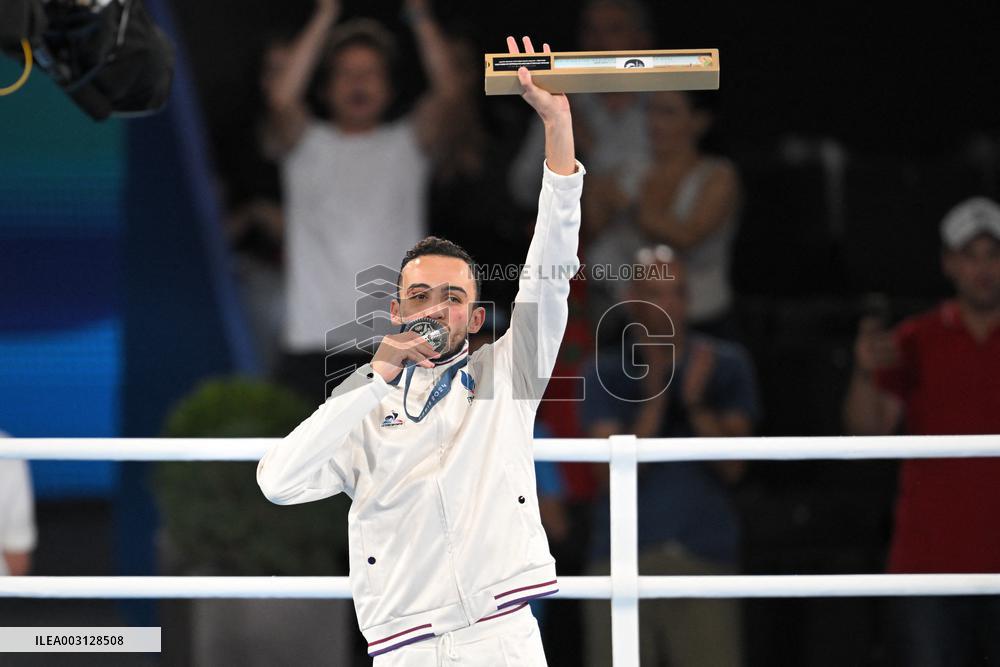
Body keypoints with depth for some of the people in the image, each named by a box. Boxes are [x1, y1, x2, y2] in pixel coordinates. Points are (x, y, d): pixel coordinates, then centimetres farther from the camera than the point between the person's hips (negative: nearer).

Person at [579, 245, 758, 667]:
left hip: (705, 555, 0)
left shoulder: (725, 366, 9)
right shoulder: (607, 374, 7)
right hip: (623, 558, 0)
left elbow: (733, 466, 1)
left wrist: (696, 402, -13)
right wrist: (654, 394, -13)